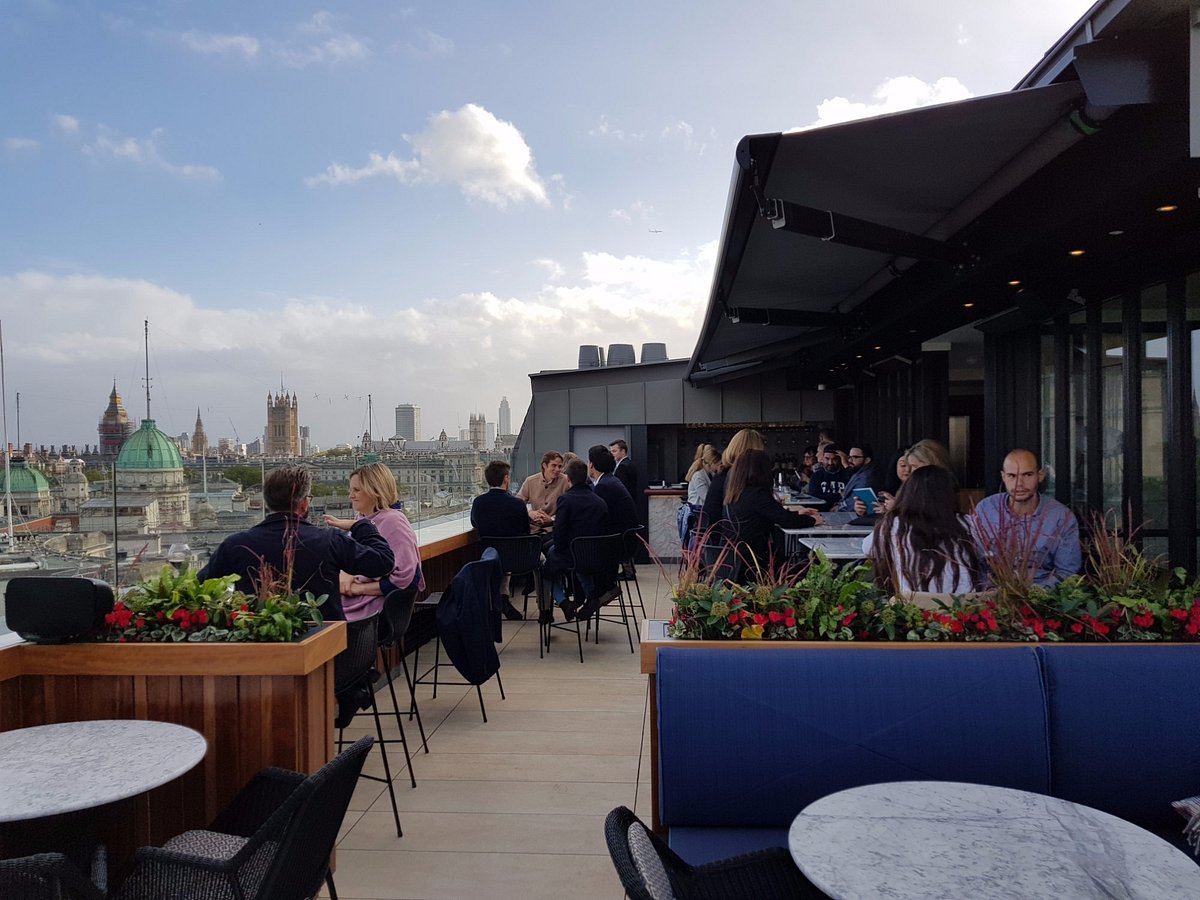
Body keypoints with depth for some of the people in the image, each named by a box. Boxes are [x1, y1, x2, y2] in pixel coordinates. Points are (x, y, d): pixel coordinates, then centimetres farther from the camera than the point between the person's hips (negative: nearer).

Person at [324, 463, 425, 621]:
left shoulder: (393, 521, -10)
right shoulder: (363, 520, 16)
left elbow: (406, 579, -16)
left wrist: (360, 588, -10)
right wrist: (344, 573, -3)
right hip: (349, 604, 8)